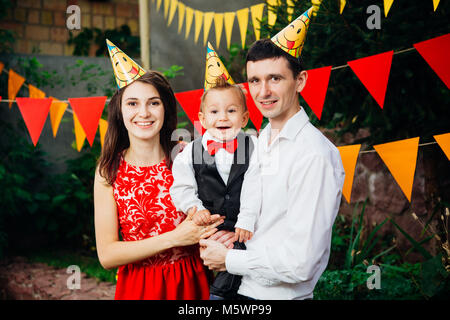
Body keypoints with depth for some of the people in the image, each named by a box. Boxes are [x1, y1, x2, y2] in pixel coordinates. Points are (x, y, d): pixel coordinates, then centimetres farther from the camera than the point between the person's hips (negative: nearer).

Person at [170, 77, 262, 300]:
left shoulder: (252, 146, -4)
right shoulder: (191, 151, -1)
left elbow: (253, 189, -6)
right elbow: (182, 187, 2)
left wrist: (246, 221, -12)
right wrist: (196, 208, -13)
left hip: (238, 225, -1)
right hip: (207, 223, 1)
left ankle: (220, 291, 6)